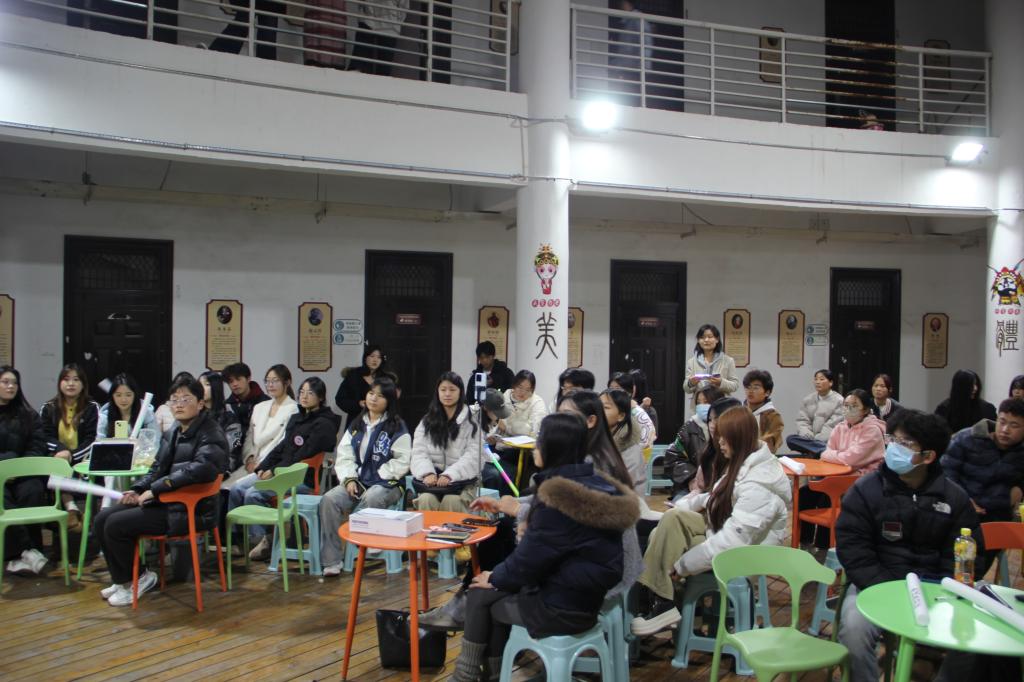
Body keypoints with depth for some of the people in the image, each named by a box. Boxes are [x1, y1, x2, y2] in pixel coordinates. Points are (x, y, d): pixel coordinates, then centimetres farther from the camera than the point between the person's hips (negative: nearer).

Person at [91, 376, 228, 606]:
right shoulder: (174, 431, 13)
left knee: (115, 525, -15)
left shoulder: (211, 435, -15)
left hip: (190, 510, -9)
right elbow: (158, 467, 20)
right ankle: (123, 579, 19)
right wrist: (138, 490, 0)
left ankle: (140, 578, 8)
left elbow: (201, 469, -31)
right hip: (164, 501, 9)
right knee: (101, 519, 3)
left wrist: (155, 489, -26)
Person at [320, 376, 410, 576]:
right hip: (357, 481, 5)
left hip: (386, 483, -4)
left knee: (371, 498, -39)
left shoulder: (397, 428, -2)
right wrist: (349, 479, -7)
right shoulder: (356, 426, 15)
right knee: (329, 499, -23)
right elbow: (344, 456, 10)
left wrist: (376, 478, -13)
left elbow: (401, 462, -8)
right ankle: (331, 561, -22)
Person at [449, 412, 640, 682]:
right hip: (586, 595, 8)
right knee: (496, 592, 18)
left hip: (562, 608, -8)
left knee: (480, 595, 9)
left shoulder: (558, 496, -25)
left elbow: (529, 559, -18)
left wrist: (494, 577, 1)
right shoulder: (595, 482, 2)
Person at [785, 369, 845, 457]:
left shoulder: (839, 401, -2)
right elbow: (802, 420, 7)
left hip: (828, 441, -5)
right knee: (790, 439, -24)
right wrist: (807, 436, -14)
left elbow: (834, 425, -11)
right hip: (810, 439, 5)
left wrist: (816, 440, -19)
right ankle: (822, 449, -28)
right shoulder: (808, 399, 13)